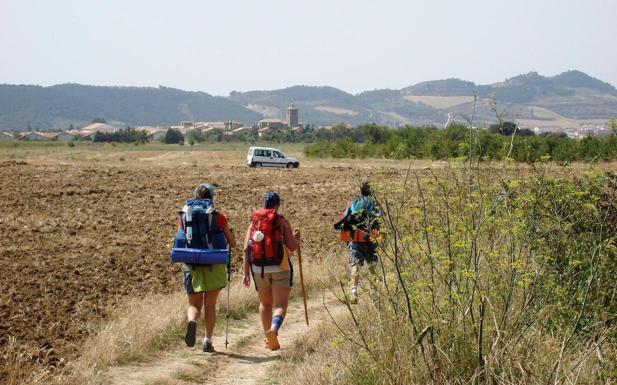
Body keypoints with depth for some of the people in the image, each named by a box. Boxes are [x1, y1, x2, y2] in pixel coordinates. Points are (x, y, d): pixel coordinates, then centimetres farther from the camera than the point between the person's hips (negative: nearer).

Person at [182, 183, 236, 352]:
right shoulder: (218, 218, -2)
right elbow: (232, 243, 1)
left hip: (192, 266, 1)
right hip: (214, 267, -1)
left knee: (194, 305, 11)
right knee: (210, 305, 13)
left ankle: (192, 321, -21)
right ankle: (208, 341, 8)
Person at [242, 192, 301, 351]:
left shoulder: (254, 222, 7)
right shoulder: (282, 222, -2)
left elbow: (246, 248, 1)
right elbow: (292, 247, -6)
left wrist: (246, 272, 3)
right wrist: (296, 238, 15)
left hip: (259, 268, 3)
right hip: (280, 267, -3)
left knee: (265, 304, 20)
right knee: (280, 305, -5)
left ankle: (268, 339, 23)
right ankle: (273, 330, -33)